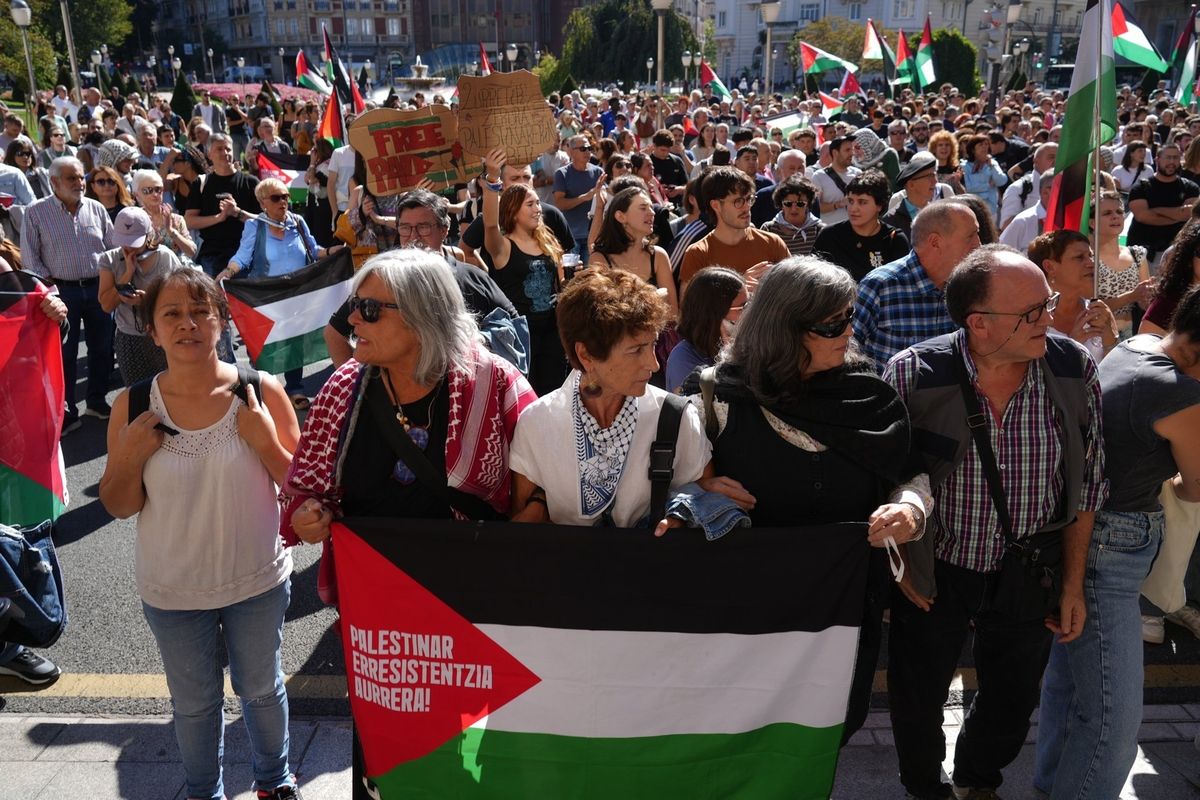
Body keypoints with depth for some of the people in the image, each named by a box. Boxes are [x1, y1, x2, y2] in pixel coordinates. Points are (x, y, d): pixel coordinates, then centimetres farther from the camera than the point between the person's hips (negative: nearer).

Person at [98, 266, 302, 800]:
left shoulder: (260, 392, -14)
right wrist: (131, 456, -20)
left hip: (257, 582, 0)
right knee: (194, 703, 20)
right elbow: (118, 507, -2)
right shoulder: (134, 407, -10)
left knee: (261, 689, 21)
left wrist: (265, 441, -25)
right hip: (172, 593, 1)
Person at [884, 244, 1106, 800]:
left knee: (1013, 701, 21)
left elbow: (1086, 479, -1)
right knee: (917, 698, 17)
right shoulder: (913, 375, -22)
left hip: (1028, 574, 3)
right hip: (934, 572, -2)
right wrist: (898, 562, -5)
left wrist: (1074, 582, 2)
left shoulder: (1074, 368, -13)